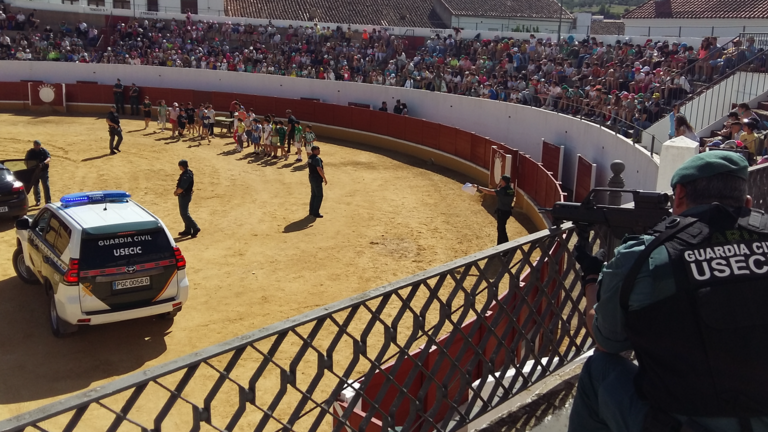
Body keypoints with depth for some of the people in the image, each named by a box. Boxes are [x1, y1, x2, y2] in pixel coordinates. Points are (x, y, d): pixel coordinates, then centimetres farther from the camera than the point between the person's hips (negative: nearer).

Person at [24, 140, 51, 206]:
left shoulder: (44, 151, -5)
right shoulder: (30, 152, 0)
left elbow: (49, 158, -15)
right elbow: (26, 161, 4)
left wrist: (44, 163, -34)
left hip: (43, 171, -2)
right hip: (34, 171, 2)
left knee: (46, 186, -5)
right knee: (35, 186, 12)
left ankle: (48, 202, -2)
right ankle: (37, 201, 26)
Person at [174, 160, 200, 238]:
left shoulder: (186, 175, -25)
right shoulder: (187, 173, 7)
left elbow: (181, 188, -28)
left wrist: (176, 192, -9)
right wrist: (177, 191, 5)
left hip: (185, 196, -10)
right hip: (184, 195, 10)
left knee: (184, 214, -6)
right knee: (184, 213, 16)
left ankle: (195, 228, -3)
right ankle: (188, 230, 24)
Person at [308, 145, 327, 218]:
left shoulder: (310, 158, 10)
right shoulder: (317, 159, -21)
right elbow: (319, 169, -28)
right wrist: (324, 178, -21)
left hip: (311, 177, 10)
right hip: (317, 179, -10)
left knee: (313, 194, 17)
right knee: (319, 195, -1)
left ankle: (311, 211, 23)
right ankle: (315, 212, 1)